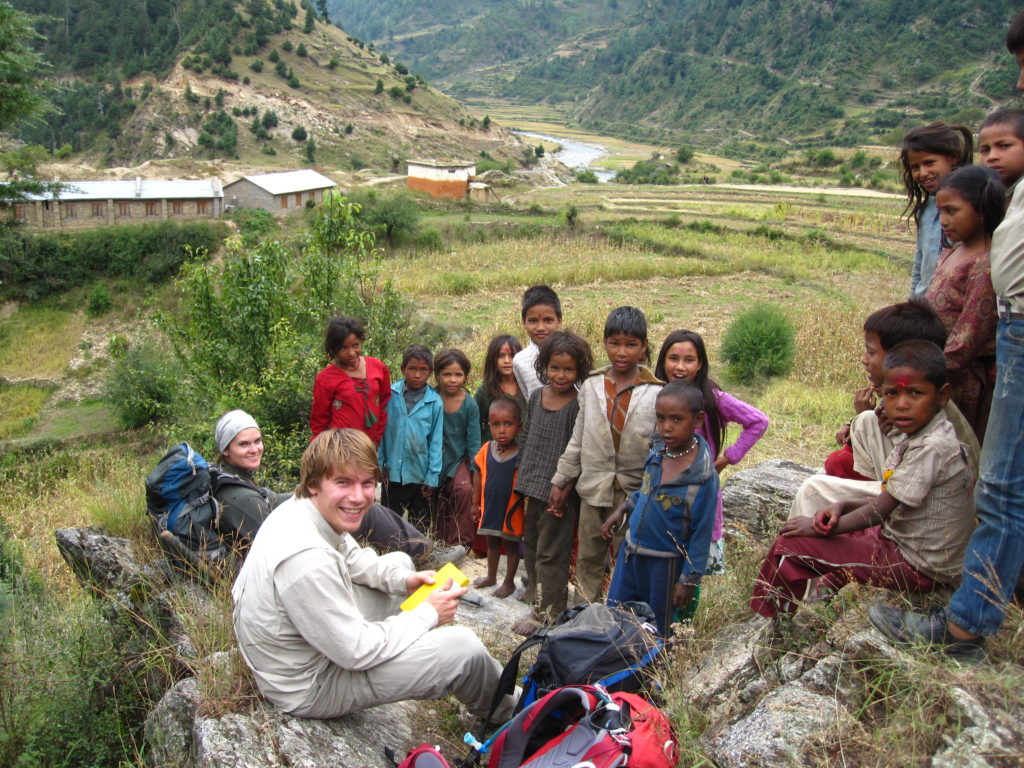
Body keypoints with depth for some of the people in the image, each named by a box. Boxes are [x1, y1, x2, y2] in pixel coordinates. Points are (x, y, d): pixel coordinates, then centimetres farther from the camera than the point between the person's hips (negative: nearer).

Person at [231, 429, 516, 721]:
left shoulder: (299, 508, -8)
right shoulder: (305, 559, -37)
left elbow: (353, 559, 12)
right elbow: (357, 651, -28)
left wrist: (404, 579, -4)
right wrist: (428, 614, -17)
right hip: (307, 688, -10)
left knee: (400, 561, 18)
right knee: (464, 647, -15)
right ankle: (507, 716, 18)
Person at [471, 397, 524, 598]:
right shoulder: (486, 449, -8)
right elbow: (478, 475, 5)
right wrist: (475, 501, 9)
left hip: (512, 511, -4)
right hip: (489, 506, 5)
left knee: (512, 545, 14)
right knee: (492, 543, 23)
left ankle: (509, 582, 31)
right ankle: (491, 576, 43)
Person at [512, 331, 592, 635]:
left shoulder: (578, 405, -14)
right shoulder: (536, 396, 5)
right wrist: (524, 474, 14)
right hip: (533, 485, 7)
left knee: (551, 552, 1)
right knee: (531, 541, 22)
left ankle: (545, 613, 12)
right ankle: (536, 590, 42)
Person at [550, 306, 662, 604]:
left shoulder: (655, 393, -8)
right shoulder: (591, 387, 0)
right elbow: (577, 439, 6)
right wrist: (561, 481, 7)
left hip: (634, 492, -3)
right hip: (593, 488, 3)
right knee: (588, 559, 15)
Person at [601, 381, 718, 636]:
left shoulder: (703, 475, -24)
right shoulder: (658, 450, -6)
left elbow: (702, 533, -18)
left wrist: (689, 580, -14)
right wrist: (621, 511, 6)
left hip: (665, 562, -6)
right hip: (631, 550, 6)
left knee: (657, 633, 14)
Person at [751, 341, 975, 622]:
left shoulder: (932, 447, -25)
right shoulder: (913, 435, 4)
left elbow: (879, 512, -22)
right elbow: (891, 500, 12)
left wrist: (816, 527, -12)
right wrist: (843, 505, -4)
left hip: (917, 566, -10)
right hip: (899, 540, 10)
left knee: (791, 544, -10)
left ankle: (770, 622, 11)